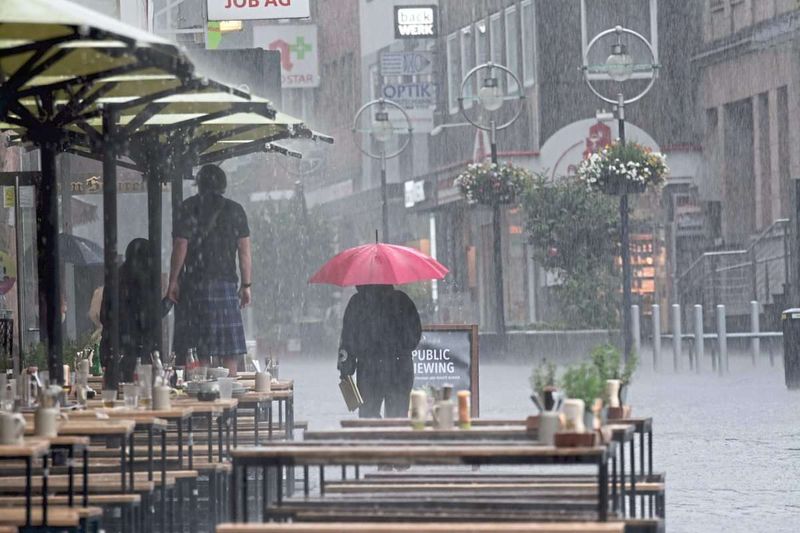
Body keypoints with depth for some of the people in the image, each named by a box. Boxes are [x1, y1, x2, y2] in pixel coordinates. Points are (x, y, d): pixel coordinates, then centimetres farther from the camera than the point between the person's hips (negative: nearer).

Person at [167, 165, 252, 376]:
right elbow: (245, 251, 3)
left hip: (195, 283, -2)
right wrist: (246, 285, 8)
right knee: (230, 350, 4)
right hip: (226, 283, 2)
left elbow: (180, 247, -7)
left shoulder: (189, 208, -3)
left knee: (199, 349, 1)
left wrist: (173, 281, -2)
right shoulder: (235, 210, 4)